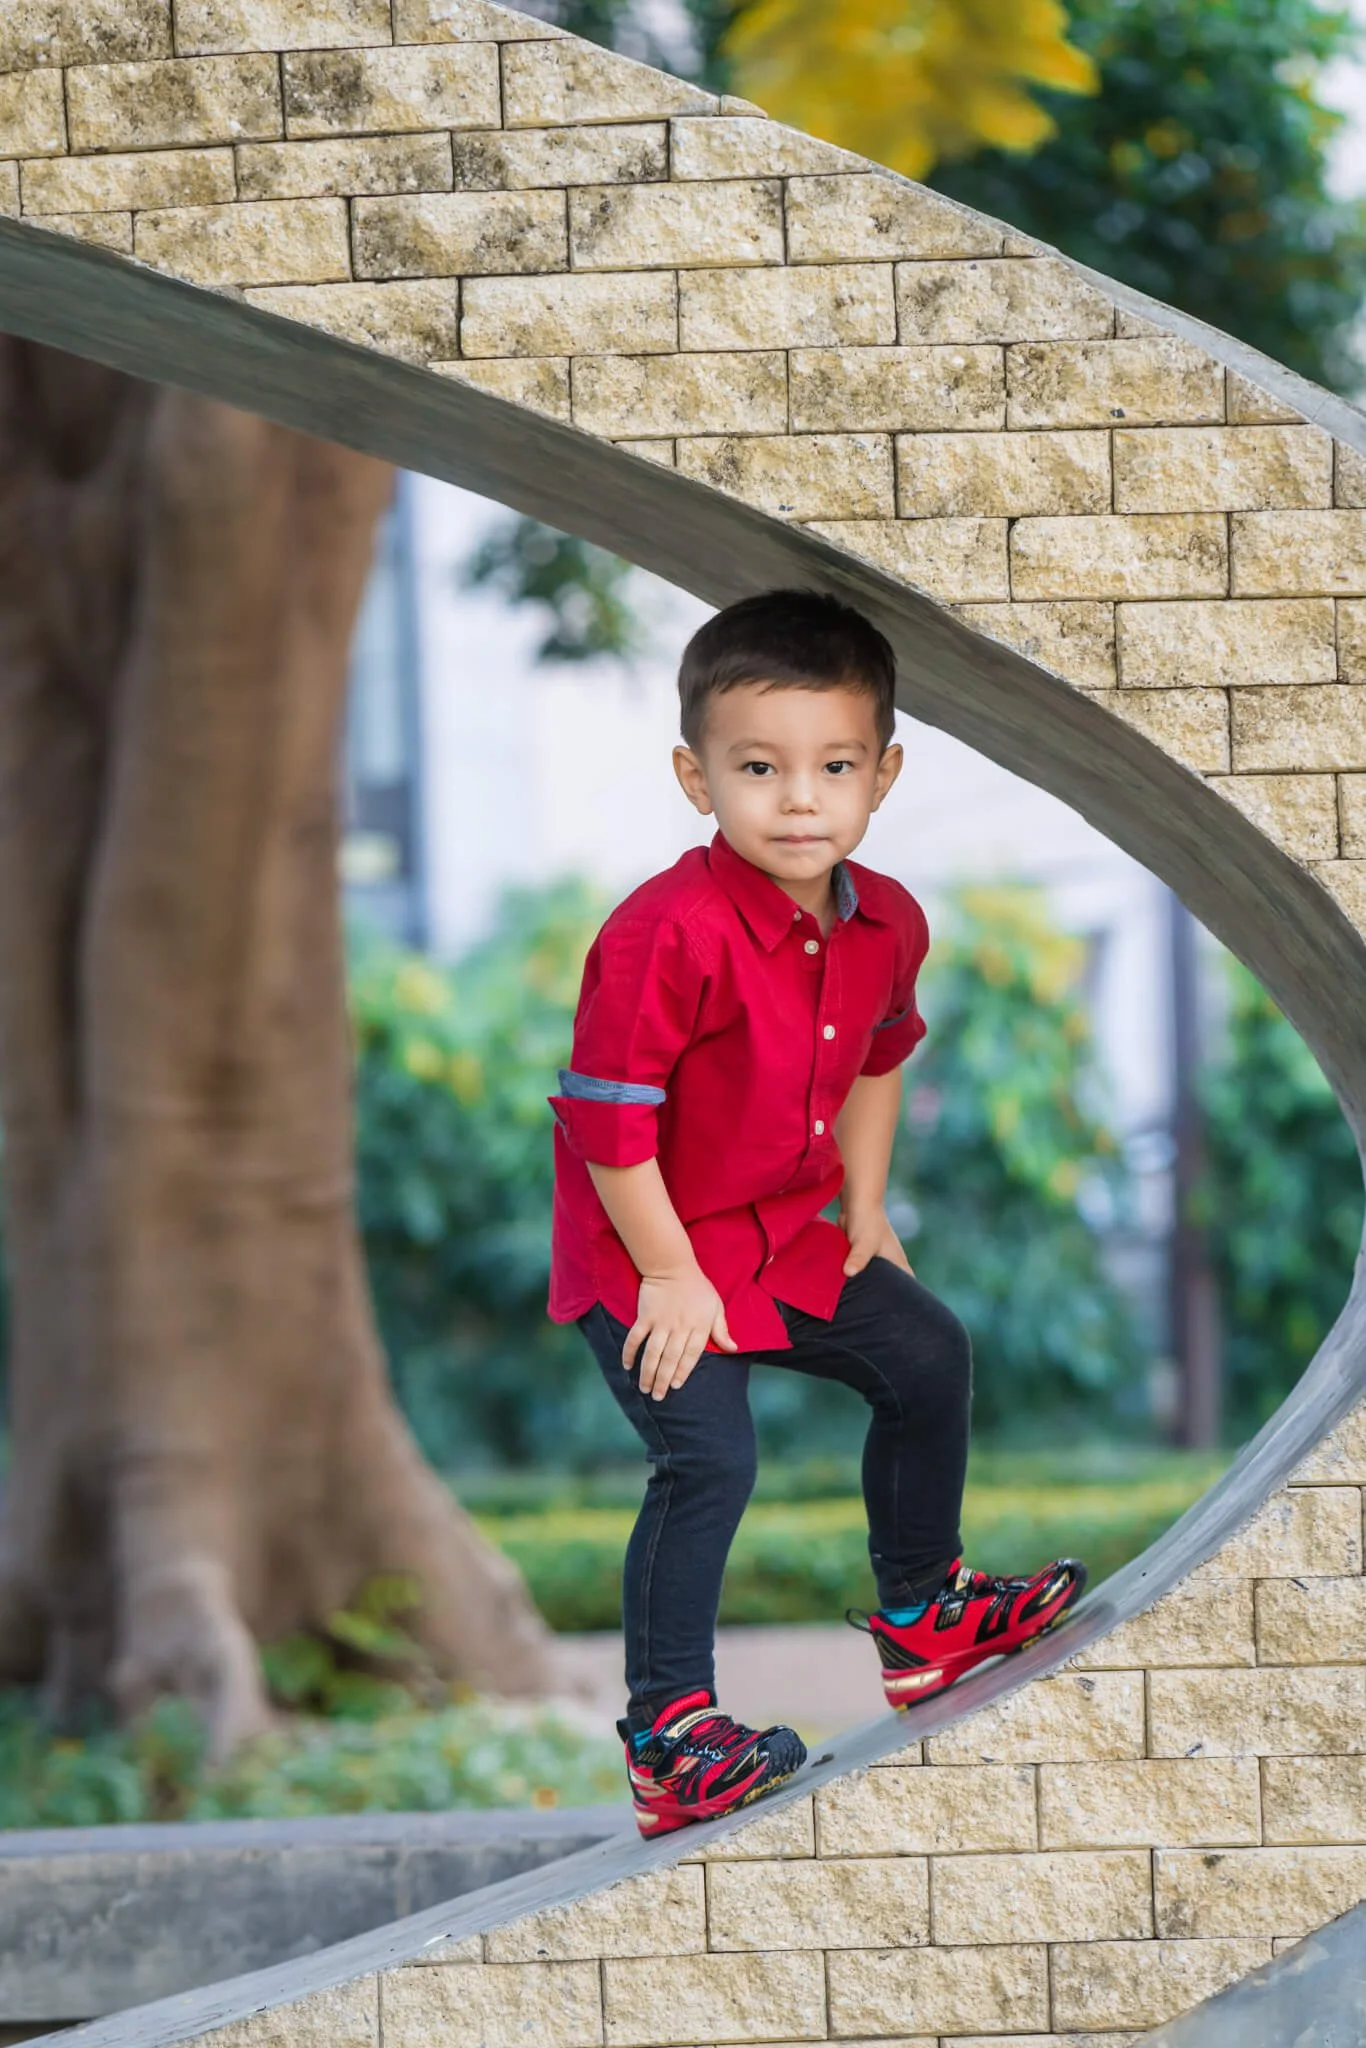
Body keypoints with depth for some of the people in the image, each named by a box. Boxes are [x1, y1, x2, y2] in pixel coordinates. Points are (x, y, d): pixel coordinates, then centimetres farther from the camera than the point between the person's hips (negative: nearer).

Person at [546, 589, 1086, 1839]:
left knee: (928, 1356, 16)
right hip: (652, 1263, -8)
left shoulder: (886, 924, -2)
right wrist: (669, 1275, -20)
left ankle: (920, 1612, 37)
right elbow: (607, 1115, -24)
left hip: (789, 1241, 8)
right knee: (710, 1461, -20)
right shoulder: (667, 937, -28)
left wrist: (863, 1210, 15)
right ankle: (668, 1737, -13)